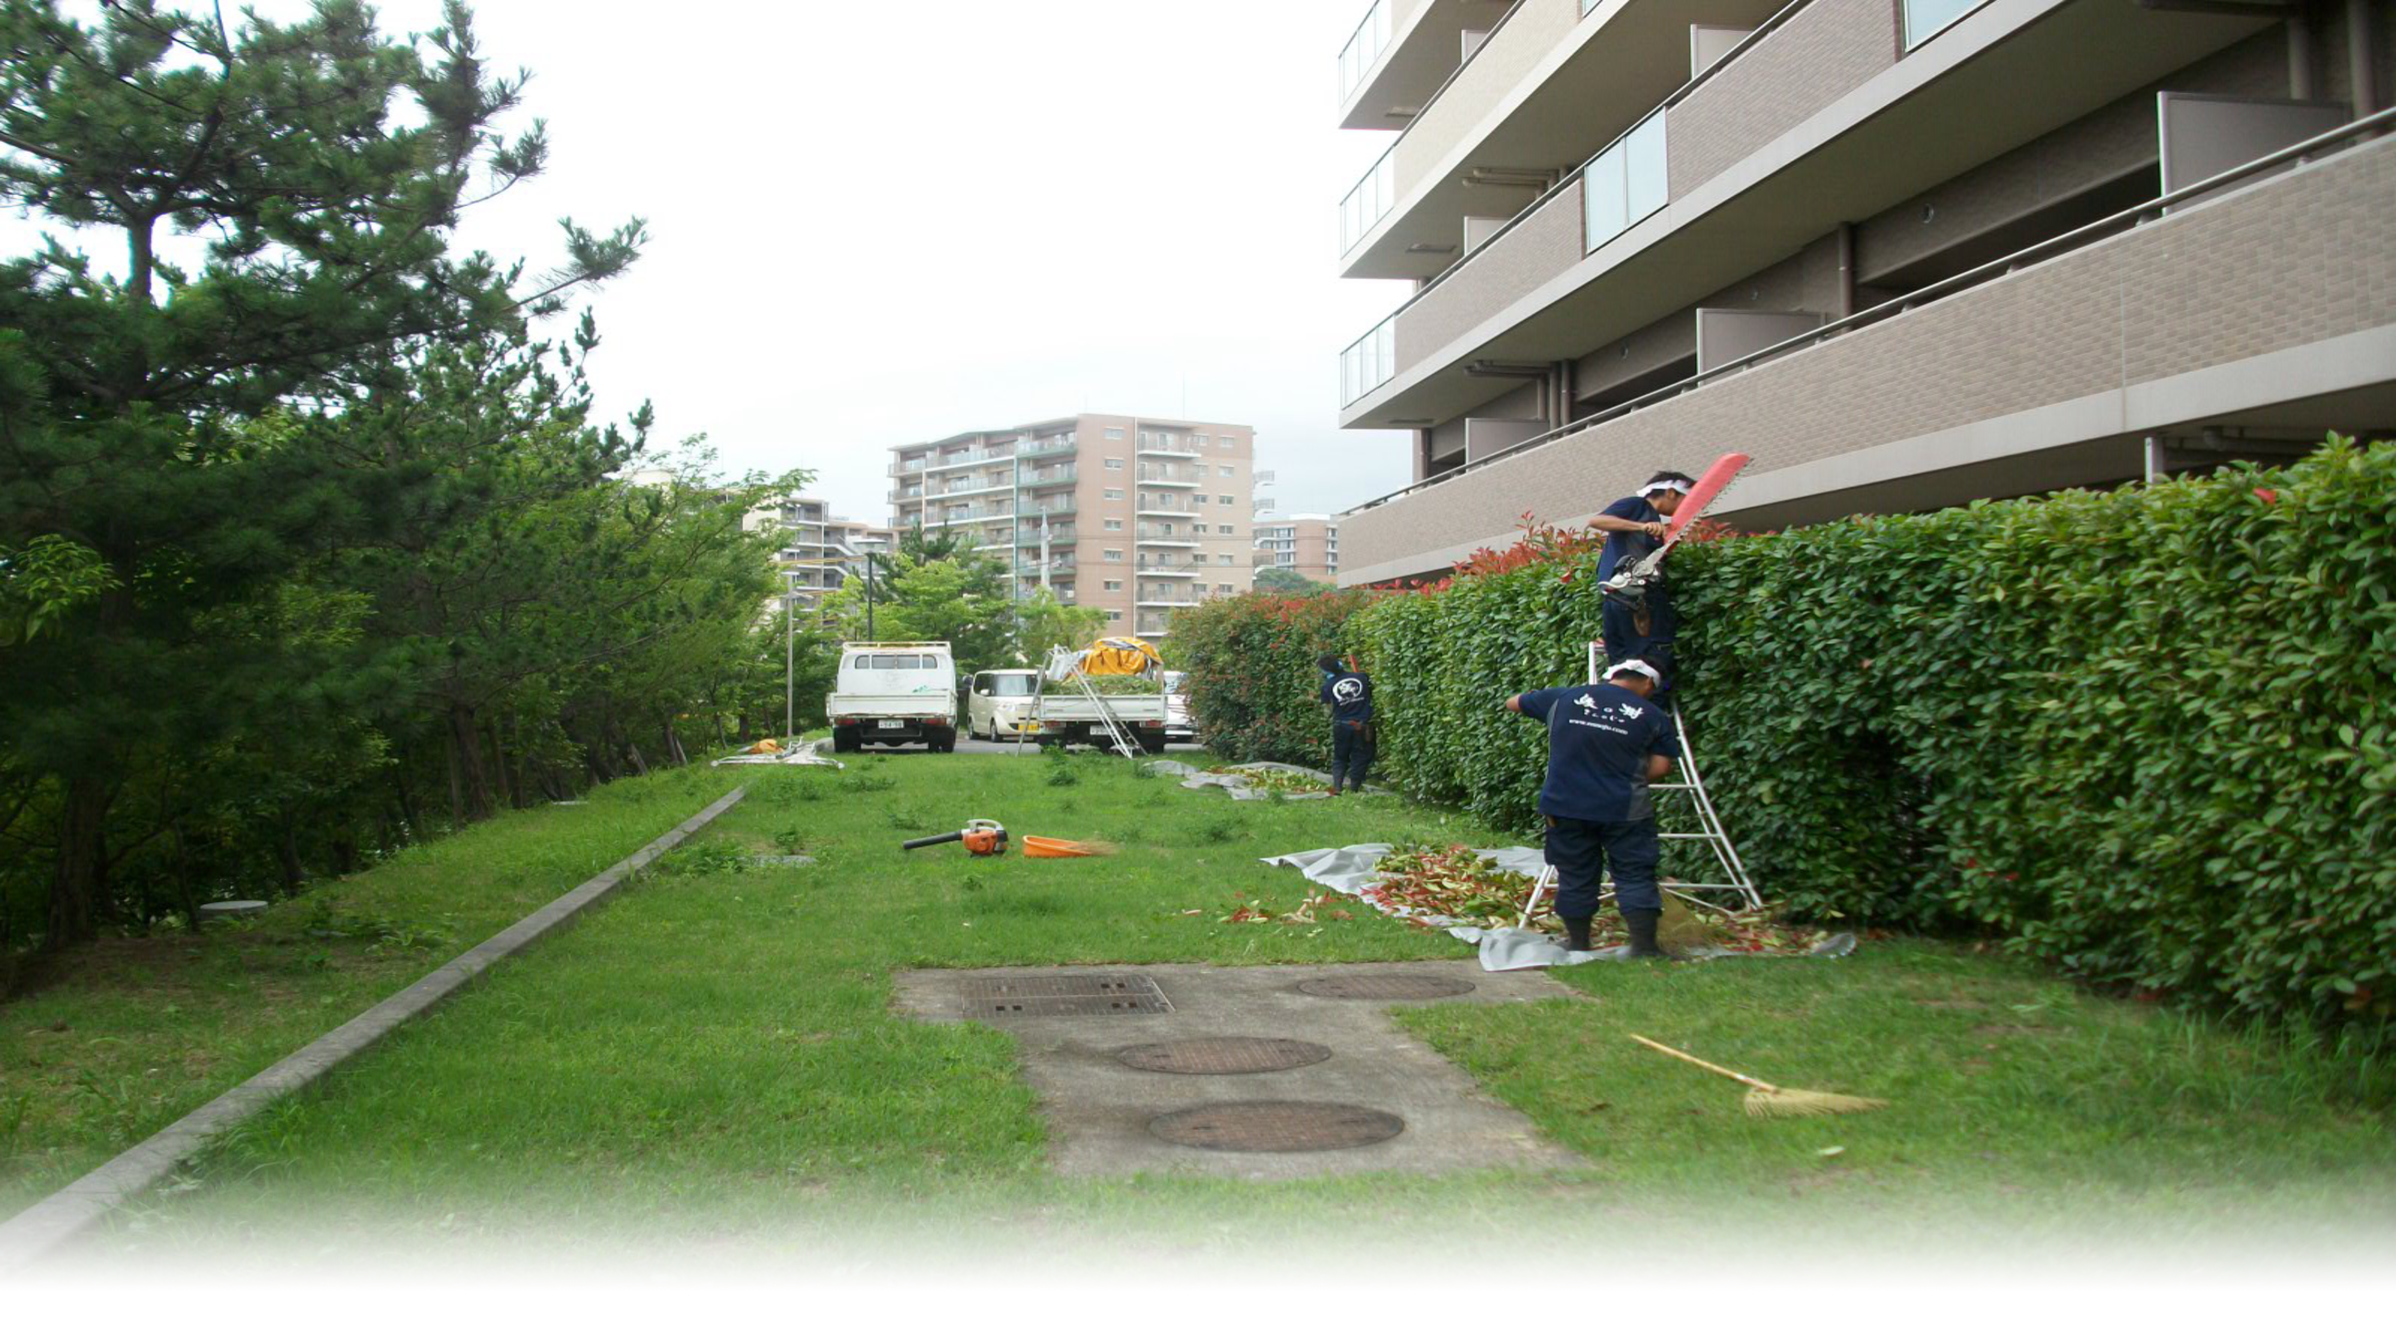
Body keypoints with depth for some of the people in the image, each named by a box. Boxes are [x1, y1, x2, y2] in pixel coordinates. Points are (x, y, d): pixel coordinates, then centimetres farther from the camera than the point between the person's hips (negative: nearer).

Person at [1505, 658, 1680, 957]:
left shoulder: (1563, 698, 6)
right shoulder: (1653, 716, 1)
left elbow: (1513, 702, 18)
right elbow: (1660, 766, -2)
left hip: (1566, 806, 2)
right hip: (1624, 809, -2)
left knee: (1575, 877, 12)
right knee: (1636, 876, 6)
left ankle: (1578, 943, 22)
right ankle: (1645, 946, 3)